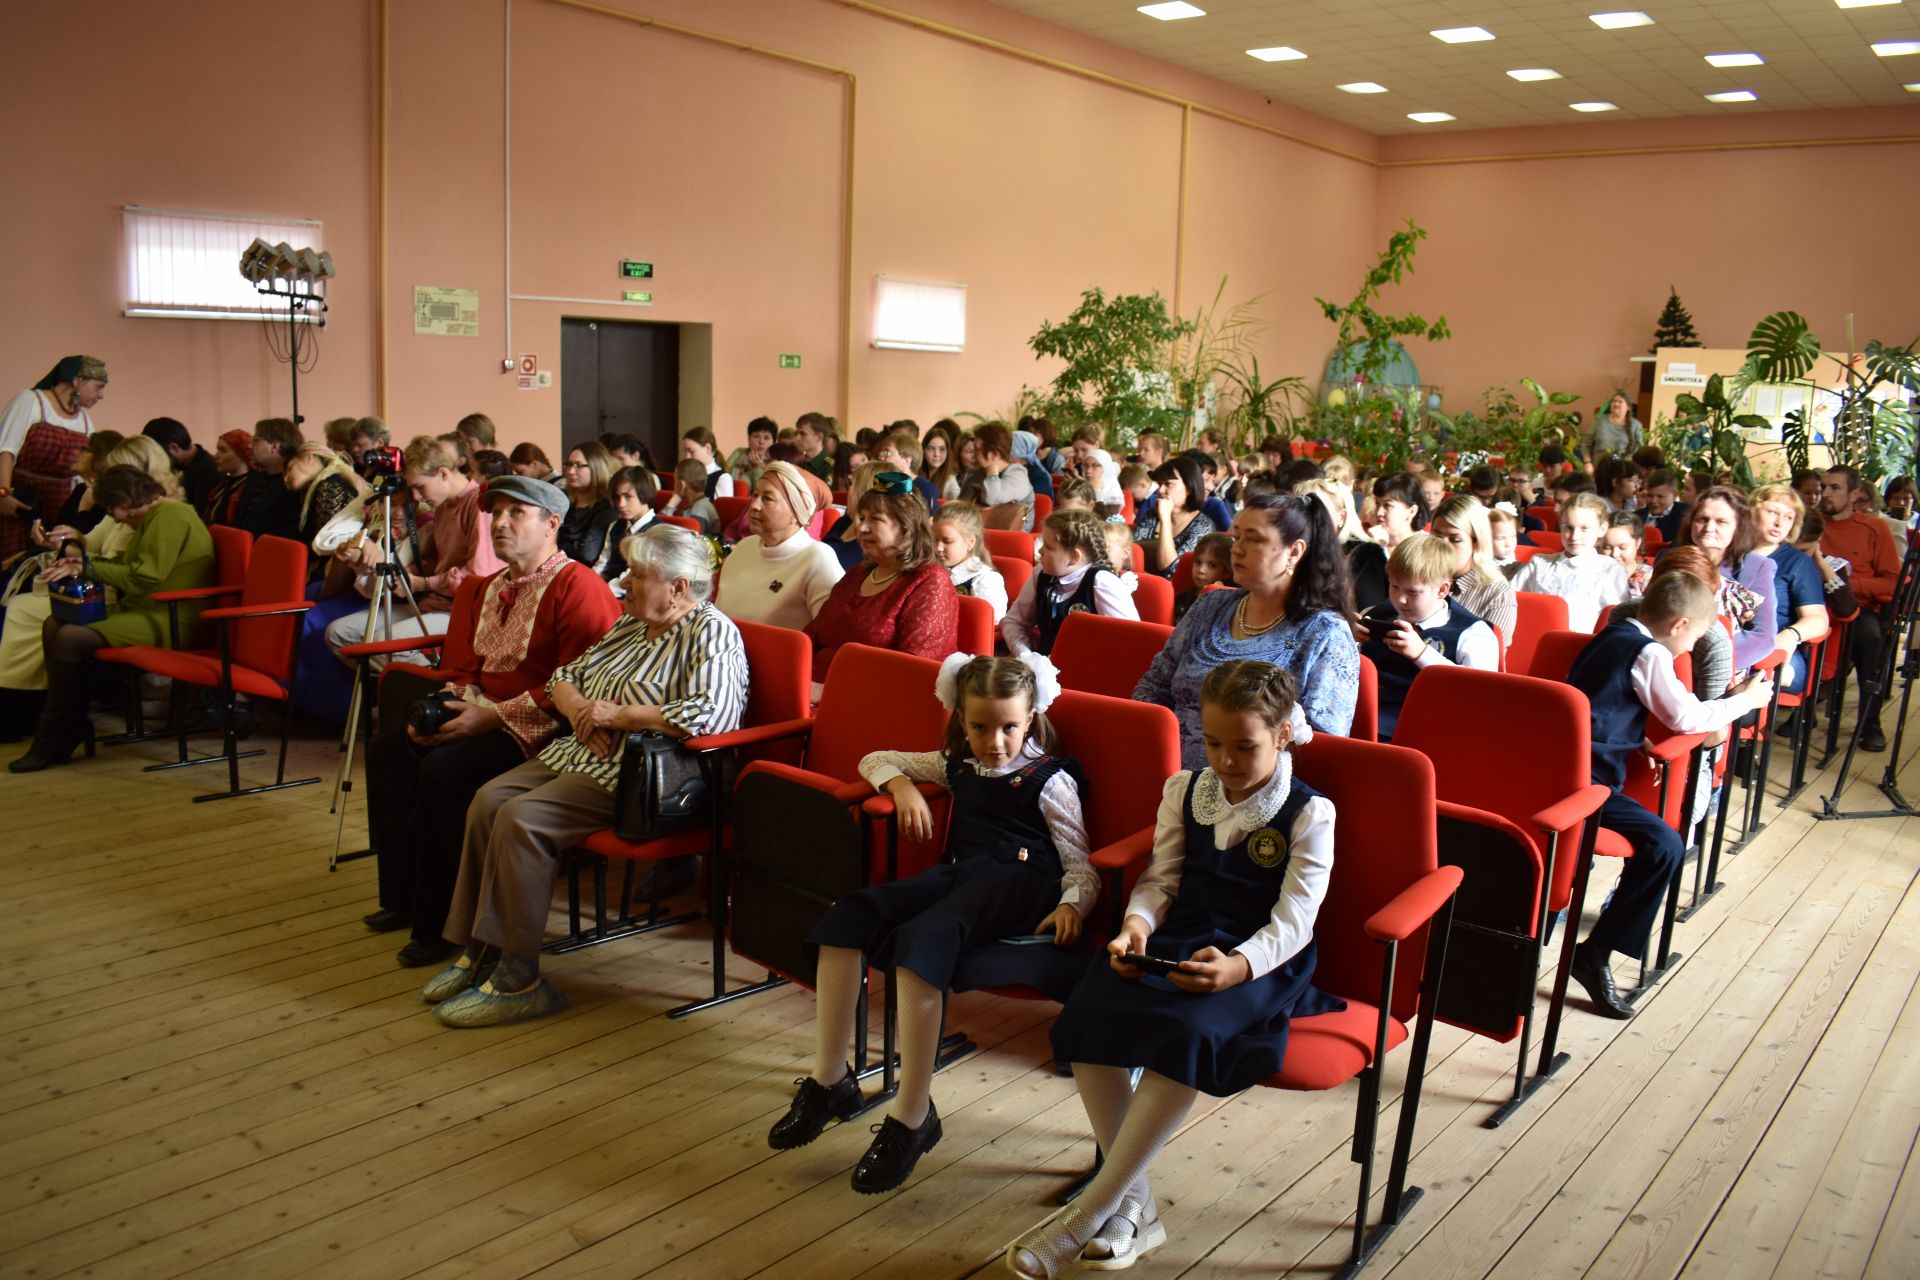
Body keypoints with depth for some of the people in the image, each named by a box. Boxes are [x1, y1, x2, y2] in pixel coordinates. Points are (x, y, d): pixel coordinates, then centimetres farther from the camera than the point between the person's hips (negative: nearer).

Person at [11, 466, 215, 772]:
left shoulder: (169, 515, -13)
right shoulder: (153, 518, 21)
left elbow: (146, 577, -20)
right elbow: (129, 567, 25)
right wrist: (80, 563, 9)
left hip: (168, 620, -11)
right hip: (142, 611, 11)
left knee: (71, 638, -24)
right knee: (54, 626, 4)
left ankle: (51, 741, -10)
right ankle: (73, 726, 3)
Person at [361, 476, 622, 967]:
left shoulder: (578, 587, -13)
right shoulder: (485, 589, 16)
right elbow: (460, 669, 20)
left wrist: (494, 716, -22)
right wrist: (442, 709, -2)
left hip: (539, 729, -10)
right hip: (482, 713, 10)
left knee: (444, 768, -27)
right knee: (386, 746, 1)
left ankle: (439, 923, -13)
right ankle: (402, 897, 10)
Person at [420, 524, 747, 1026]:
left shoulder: (711, 633, -11)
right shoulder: (630, 624, 18)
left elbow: (712, 716, -28)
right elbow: (564, 676, 24)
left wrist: (619, 713, -18)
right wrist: (580, 709, -2)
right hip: (582, 754, 10)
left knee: (521, 817, -24)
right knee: (488, 799, -8)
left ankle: (517, 978, -16)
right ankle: (478, 950, -1)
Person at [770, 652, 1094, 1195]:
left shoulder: (1048, 779, 4)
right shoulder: (958, 765, 21)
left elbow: (1081, 865, -1)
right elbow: (876, 760, 32)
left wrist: (1071, 905, -23)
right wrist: (902, 785, 9)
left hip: (1018, 882, -6)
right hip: (961, 873, 6)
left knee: (921, 940, -35)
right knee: (849, 915, -20)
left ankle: (912, 1115, -28)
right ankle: (829, 1081, -13)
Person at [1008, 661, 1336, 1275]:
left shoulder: (1308, 814, -2)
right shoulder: (1186, 789, 12)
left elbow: (1294, 921, -10)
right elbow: (1162, 879, 13)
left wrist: (1239, 966, -29)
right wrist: (1138, 924, -10)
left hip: (1258, 962, -4)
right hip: (1176, 942, 5)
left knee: (1189, 1030, -36)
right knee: (1089, 1010, -25)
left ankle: (1092, 1211, -23)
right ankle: (1134, 1205, -13)